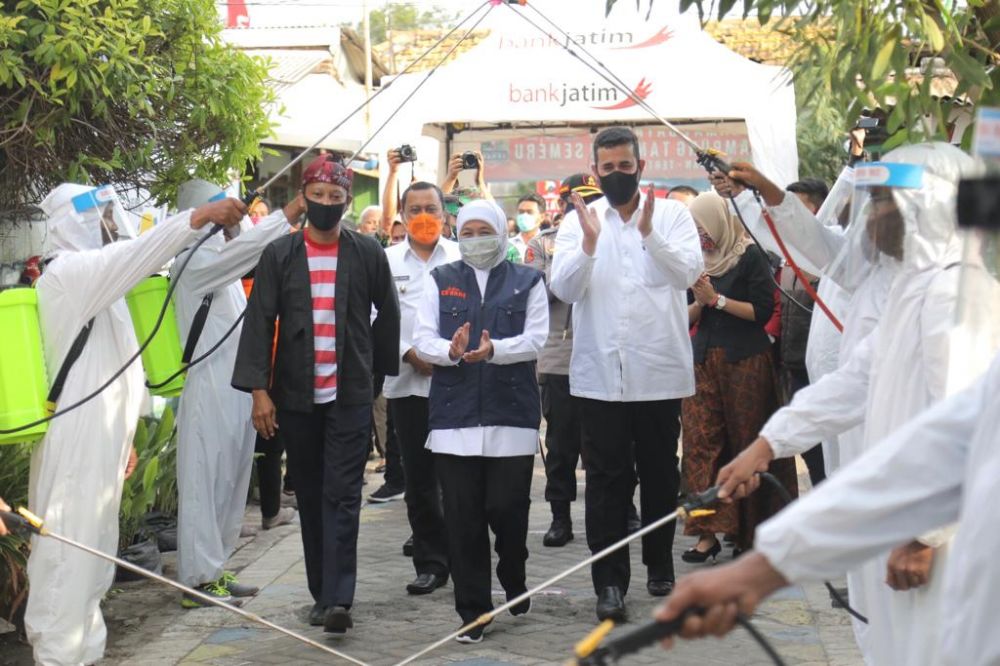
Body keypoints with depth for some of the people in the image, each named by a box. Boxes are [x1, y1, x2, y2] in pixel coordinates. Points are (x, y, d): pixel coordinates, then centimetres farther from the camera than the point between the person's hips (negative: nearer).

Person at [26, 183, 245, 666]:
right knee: (69, 551, -7)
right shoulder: (67, 273, -12)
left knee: (90, 550, 15)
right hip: (75, 439, -10)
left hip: (98, 437, 10)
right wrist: (200, 217, -37)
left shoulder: (96, 276, 18)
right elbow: (135, 254, -31)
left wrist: (122, 436, 23)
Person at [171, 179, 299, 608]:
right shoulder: (193, 262, -12)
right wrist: (295, 208, -21)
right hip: (209, 390, -9)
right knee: (204, 483, -4)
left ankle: (214, 569, 21)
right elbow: (251, 242, -22)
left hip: (236, 388, 9)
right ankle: (198, 579, 0)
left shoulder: (225, 263, 19)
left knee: (229, 481, 12)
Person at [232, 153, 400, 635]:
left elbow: (388, 314, 14)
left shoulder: (368, 254, 2)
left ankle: (338, 599, -9)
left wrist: (377, 365, 13)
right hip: (296, 397, 2)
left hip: (350, 396, -1)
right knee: (310, 498, 10)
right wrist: (258, 389, -9)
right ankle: (321, 593, 19)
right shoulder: (279, 255, 2)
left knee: (342, 497, -6)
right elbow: (259, 321, -2)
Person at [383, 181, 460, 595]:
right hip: (408, 381, 2)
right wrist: (408, 353, -8)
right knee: (419, 478, 5)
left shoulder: (463, 258, 5)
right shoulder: (386, 261, 9)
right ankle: (430, 563, 13)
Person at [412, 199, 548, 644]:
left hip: (512, 414, -1)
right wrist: (450, 351, -18)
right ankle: (473, 612, 11)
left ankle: (514, 584, 28)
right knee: (463, 518, 1)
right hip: (454, 414, 1)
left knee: (507, 508, -1)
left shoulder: (527, 281, 10)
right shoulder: (440, 281, 13)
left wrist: (494, 350, -20)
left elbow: (536, 338, -2)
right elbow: (423, 338, 4)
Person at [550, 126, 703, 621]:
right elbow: (564, 288, -7)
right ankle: (610, 581, 4)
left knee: (660, 474, 12)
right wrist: (589, 243, -24)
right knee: (606, 479, 0)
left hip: (660, 370, 0)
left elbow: (689, 273, -13)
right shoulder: (578, 221, 5)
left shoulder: (672, 214, 3)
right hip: (601, 372, 0)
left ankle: (659, 566, 29)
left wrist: (648, 232, -28)